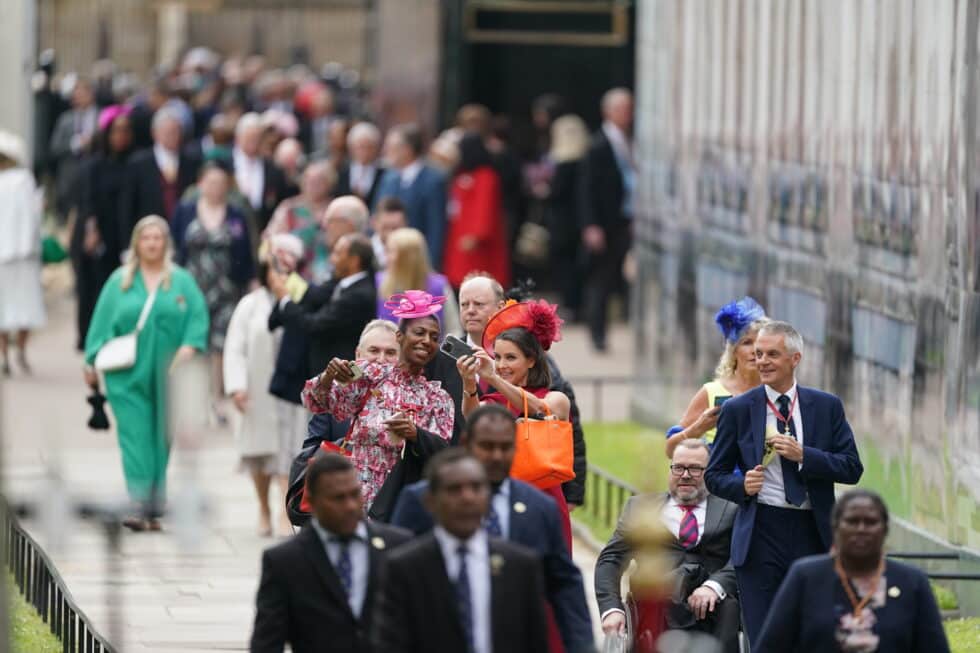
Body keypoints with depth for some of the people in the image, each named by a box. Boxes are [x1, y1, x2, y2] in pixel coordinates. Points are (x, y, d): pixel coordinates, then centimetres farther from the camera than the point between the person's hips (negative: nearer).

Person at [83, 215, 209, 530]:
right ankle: (141, 505, -17)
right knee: (135, 437, -10)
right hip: (129, 375, -1)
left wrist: (189, 346, -16)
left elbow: (198, 316, 1)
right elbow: (102, 323, 7)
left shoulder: (182, 281, 7)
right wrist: (92, 363, 3)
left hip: (169, 375, 1)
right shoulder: (119, 282, 8)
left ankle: (155, 508, 10)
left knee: (162, 441, 4)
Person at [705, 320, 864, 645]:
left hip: (813, 535, 1)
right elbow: (714, 475, 9)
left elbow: (852, 468, 2)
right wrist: (741, 485, -12)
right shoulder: (737, 410, 5)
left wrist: (803, 455, -12)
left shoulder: (827, 407, 7)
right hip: (761, 535, -1)